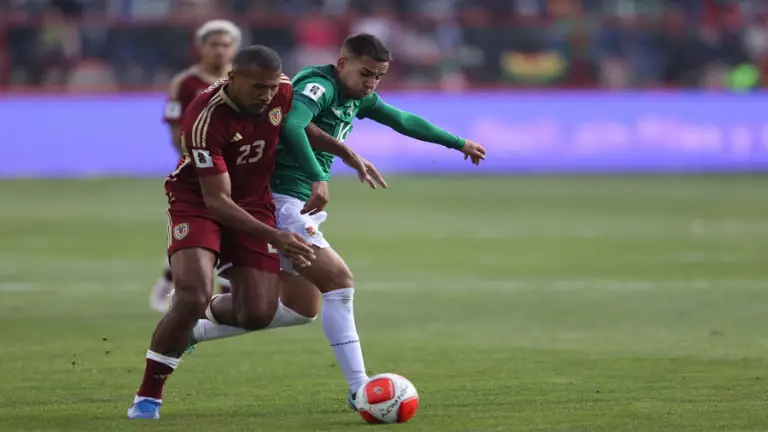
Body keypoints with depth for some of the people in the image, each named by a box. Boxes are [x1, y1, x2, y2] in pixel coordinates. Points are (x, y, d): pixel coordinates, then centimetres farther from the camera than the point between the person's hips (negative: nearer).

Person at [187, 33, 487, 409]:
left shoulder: (358, 97, 13)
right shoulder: (318, 86, -16)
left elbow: (404, 121, 29)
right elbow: (291, 127, -35)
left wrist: (459, 143, 38)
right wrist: (319, 179, -43)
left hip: (300, 207, 10)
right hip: (281, 200, -10)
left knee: (302, 307, 13)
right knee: (339, 281, -16)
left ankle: (193, 325, 26)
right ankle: (359, 390, -14)